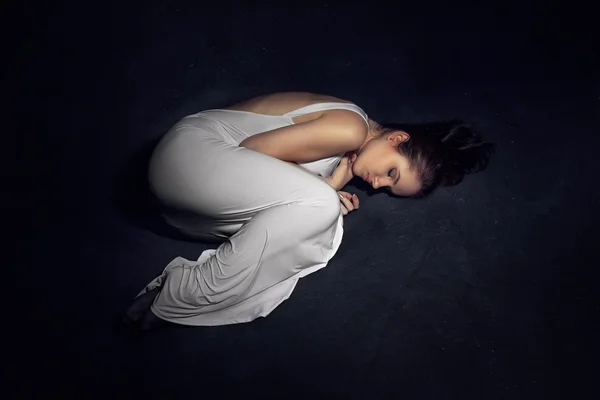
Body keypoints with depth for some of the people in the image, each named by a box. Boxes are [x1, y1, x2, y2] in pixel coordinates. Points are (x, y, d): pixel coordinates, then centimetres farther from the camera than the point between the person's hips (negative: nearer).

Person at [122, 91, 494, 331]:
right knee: (319, 206, -27)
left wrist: (324, 189, -6)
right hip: (191, 149, -8)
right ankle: (175, 299, -21)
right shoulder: (351, 129, -16)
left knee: (324, 227, -13)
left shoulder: (347, 151, 14)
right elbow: (254, 147, -18)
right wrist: (324, 188, -11)